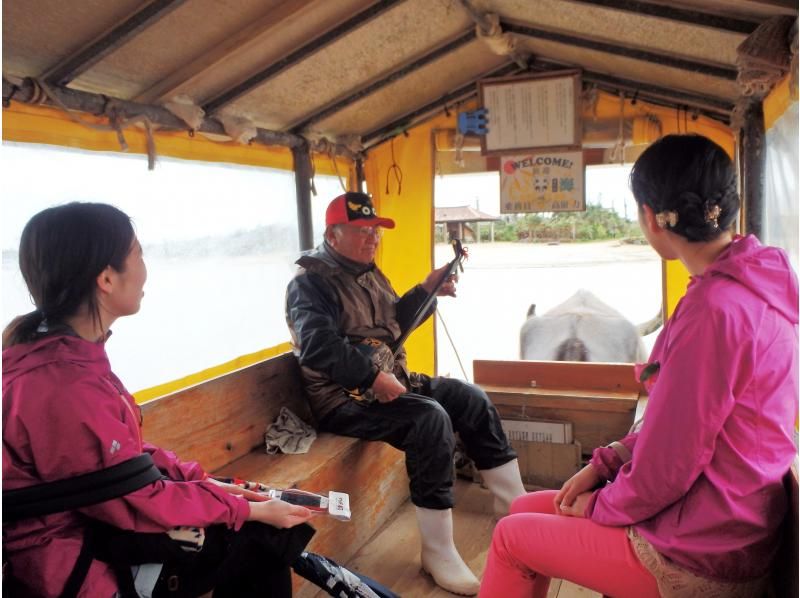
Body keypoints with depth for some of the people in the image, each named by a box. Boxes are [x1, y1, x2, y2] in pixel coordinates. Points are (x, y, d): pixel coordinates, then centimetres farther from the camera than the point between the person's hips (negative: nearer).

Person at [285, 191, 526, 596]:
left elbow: (394, 323, 26)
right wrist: (374, 377, -30)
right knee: (430, 418, -30)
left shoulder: (369, 273, 16)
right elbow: (319, 348, -27)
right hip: (345, 397, -9)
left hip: (389, 380, 9)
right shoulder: (311, 282, -12)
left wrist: (428, 289, 13)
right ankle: (437, 552, -20)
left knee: (471, 399, -1)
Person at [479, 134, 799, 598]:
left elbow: (666, 467, -24)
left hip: (696, 555, -9)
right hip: (709, 520, 9)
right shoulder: (749, 287, 3)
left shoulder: (715, 308, -29)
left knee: (513, 536, 6)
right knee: (525, 508, 16)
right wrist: (605, 463, 4)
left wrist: (599, 506, -5)